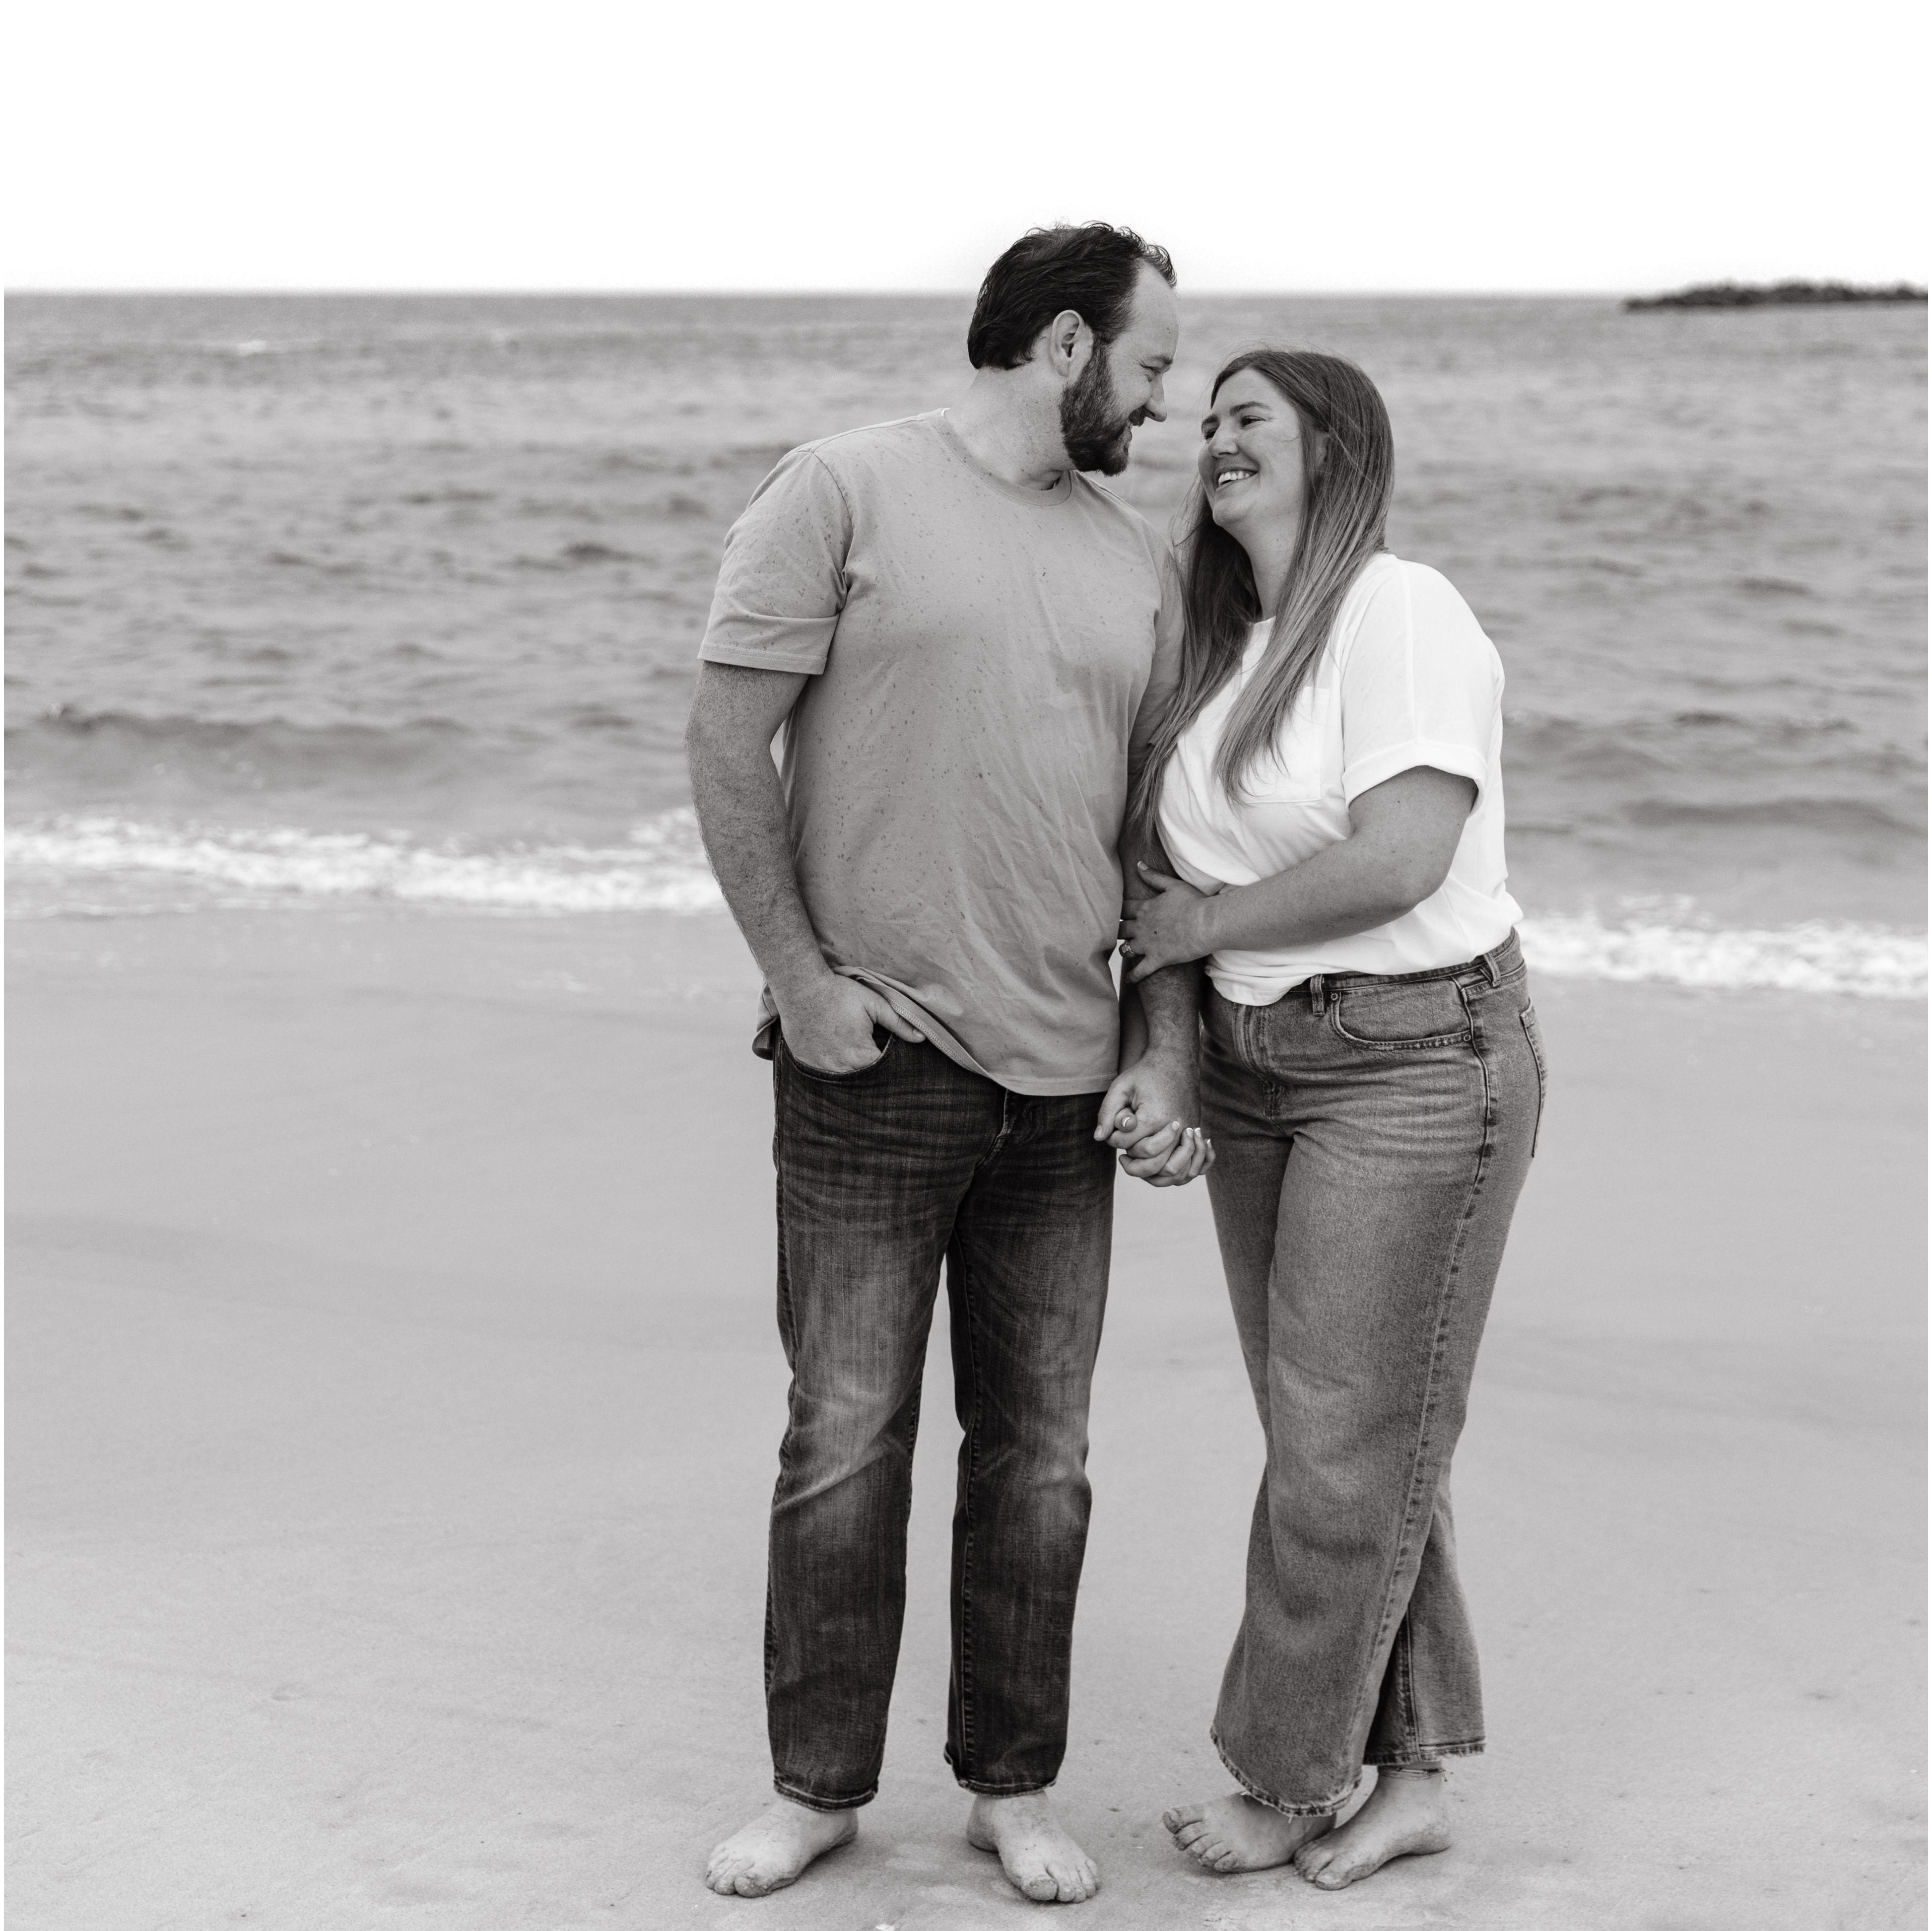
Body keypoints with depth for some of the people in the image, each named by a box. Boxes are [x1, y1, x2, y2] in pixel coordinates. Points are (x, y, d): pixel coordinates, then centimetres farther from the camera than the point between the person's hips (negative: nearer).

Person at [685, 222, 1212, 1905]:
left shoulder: (1140, 565, 11)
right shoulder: (844, 493, -4)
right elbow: (725, 745, -7)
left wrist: (1166, 1059, 2)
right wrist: (798, 977, -11)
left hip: (1064, 1077, 4)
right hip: (871, 1066, -4)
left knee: (1039, 1452, 9)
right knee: (845, 1439, 2)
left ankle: (1014, 1787, 23)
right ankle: (818, 1785, 18)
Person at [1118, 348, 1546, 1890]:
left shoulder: (1401, 614, -13)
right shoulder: (1224, 649, 12)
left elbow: (1401, 858, -23)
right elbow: (1184, 852, 20)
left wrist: (1209, 924, -12)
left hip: (1420, 1059, -8)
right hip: (1257, 1067, 8)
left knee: (1347, 1445, 0)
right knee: (1337, 1435, 11)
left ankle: (1292, 1779, 14)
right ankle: (1413, 1774, 21)